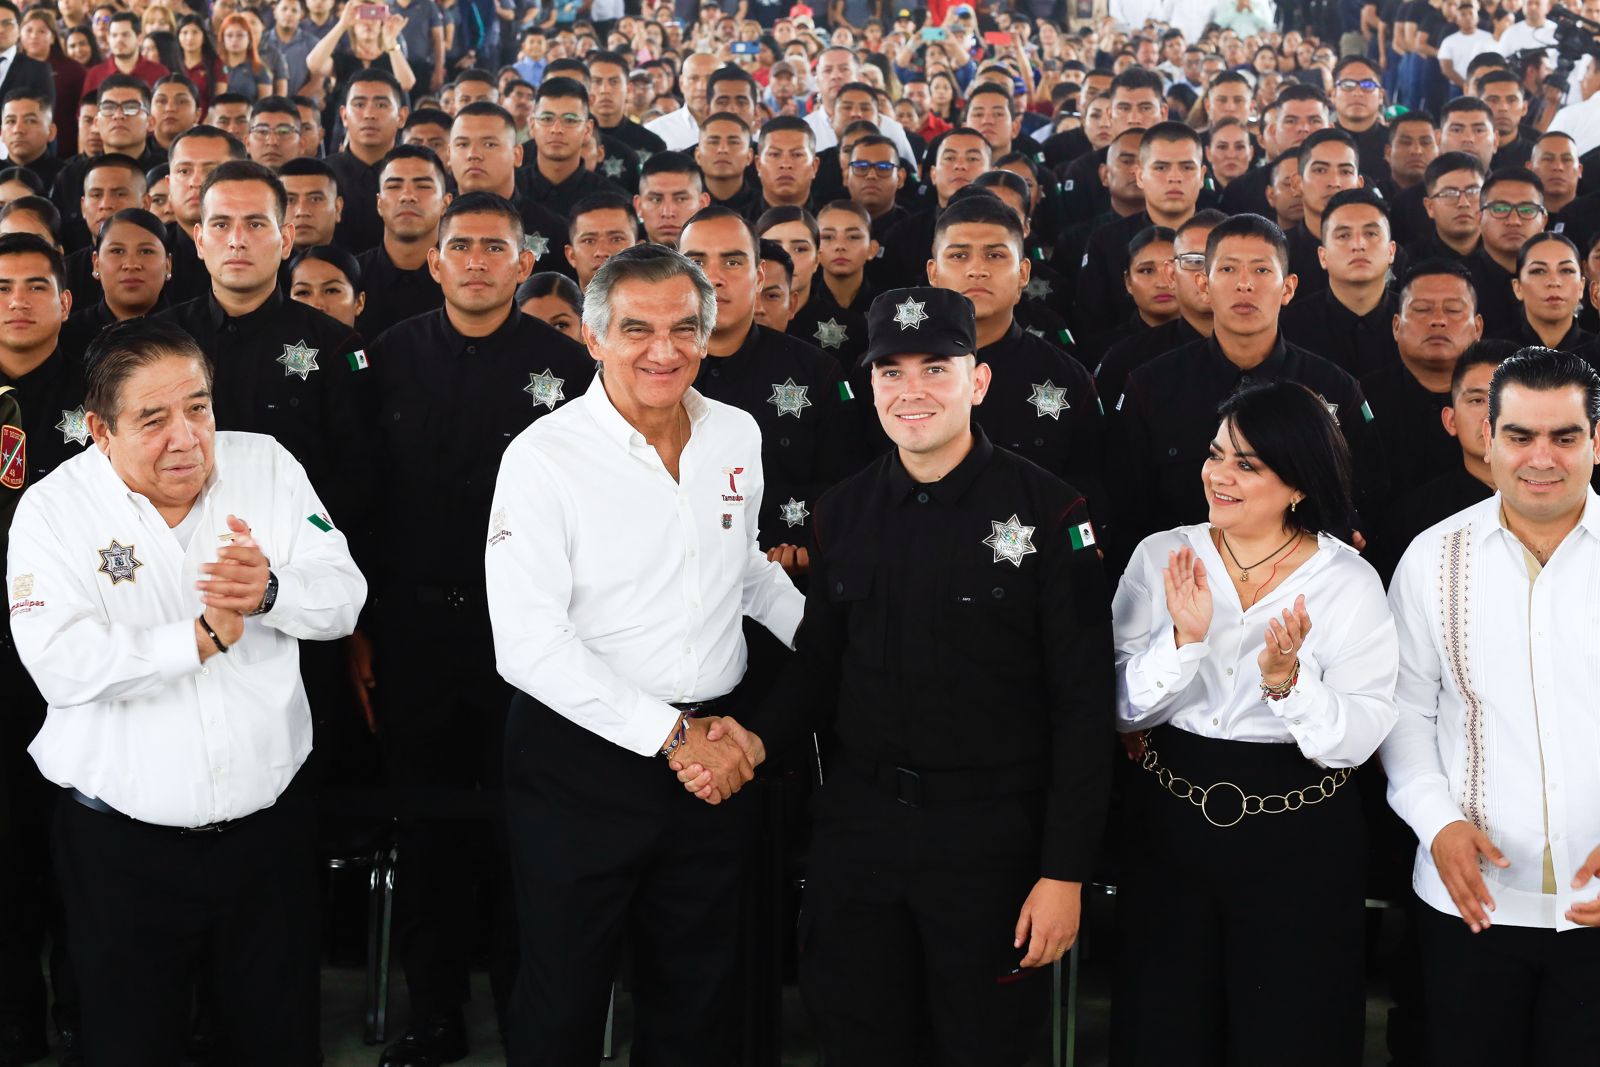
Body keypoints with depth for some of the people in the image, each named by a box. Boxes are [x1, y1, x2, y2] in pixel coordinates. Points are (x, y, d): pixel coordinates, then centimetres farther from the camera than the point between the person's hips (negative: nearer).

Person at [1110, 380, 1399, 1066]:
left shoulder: (1351, 583, -7)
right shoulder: (1161, 556, -2)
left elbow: (1358, 739, -12)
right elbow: (1124, 708, -6)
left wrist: (1287, 679, -28)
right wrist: (1185, 639, -21)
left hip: (1301, 844, -2)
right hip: (1168, 825, 2)